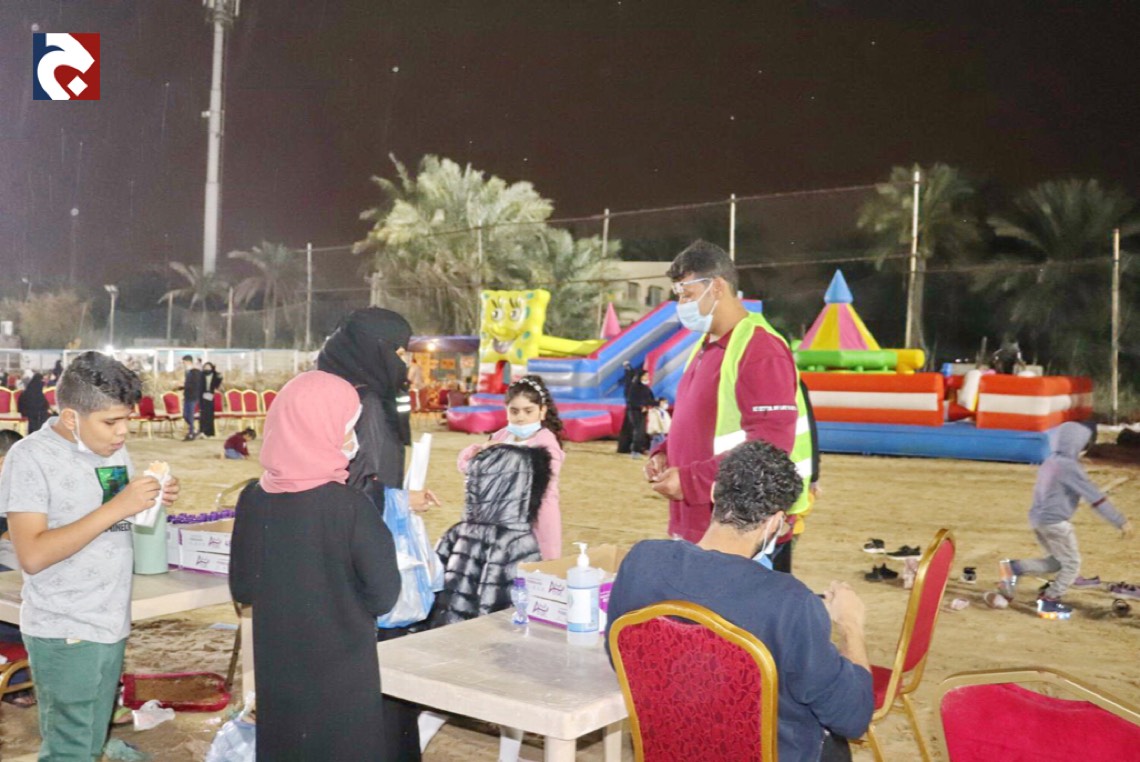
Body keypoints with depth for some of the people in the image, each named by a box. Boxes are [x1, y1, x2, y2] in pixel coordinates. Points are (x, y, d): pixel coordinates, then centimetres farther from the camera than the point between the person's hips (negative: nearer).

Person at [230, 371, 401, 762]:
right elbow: (383, 594, -15)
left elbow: (242, 587, 3)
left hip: (277, 668, 5)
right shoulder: (351, 505, -20)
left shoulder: (254, 499, -6)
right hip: (341, 672, -4)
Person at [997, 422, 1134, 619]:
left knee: (1058, 561, 19)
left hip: (1038, 518, 9)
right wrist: (1121, 521, -17)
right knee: (1072, 564, 6)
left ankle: (1013, 568, 6)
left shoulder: (1050, 462, 11)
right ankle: (1048, 603, 9)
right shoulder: (1069, 467, -16)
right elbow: (1095, 497, -19)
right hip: (1055, 522, -9)